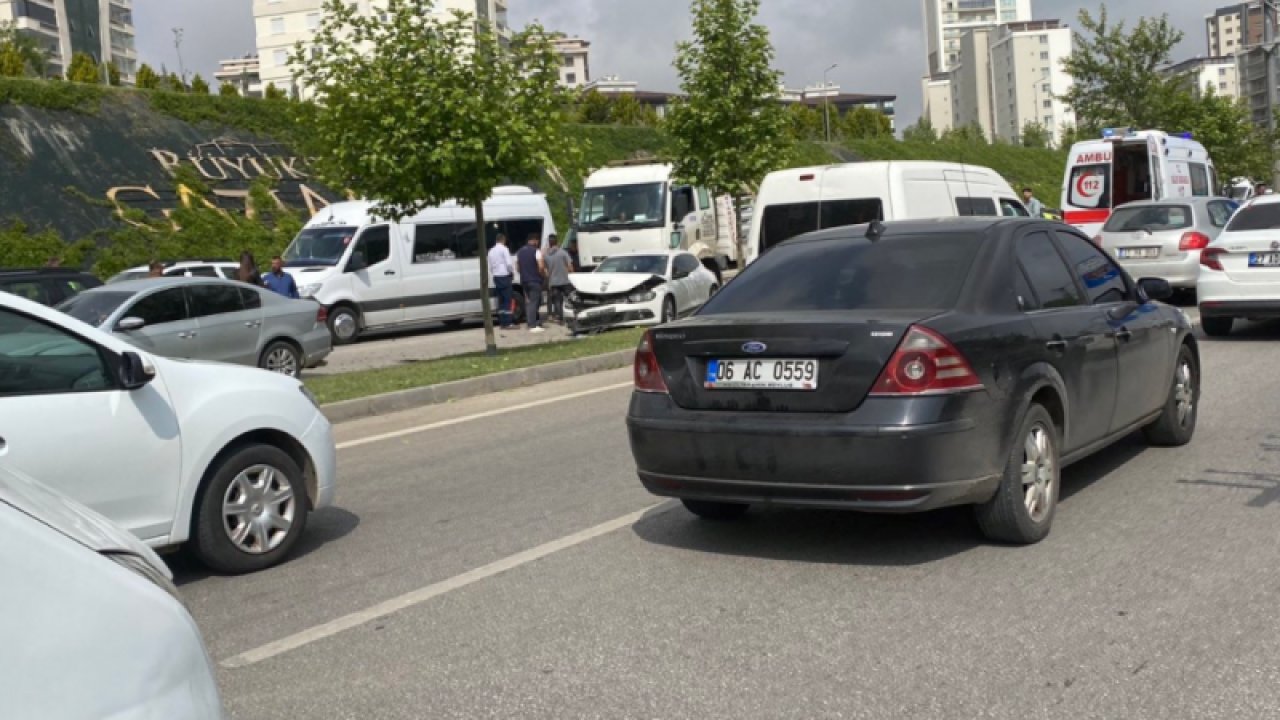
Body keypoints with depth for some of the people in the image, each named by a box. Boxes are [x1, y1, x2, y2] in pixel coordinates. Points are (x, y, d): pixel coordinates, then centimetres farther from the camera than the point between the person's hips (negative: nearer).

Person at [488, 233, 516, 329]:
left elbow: (490, 266, 15)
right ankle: (507, 323, -8)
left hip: (496, 277, 7)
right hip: (505, 276, -7)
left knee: (501, 300, 11)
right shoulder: (504, 249, -9)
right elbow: (509, 263, -14)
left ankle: (501, 323, 10)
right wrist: (512, 272, 1)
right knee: (507, 300, -5)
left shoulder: (491, 251, 13)